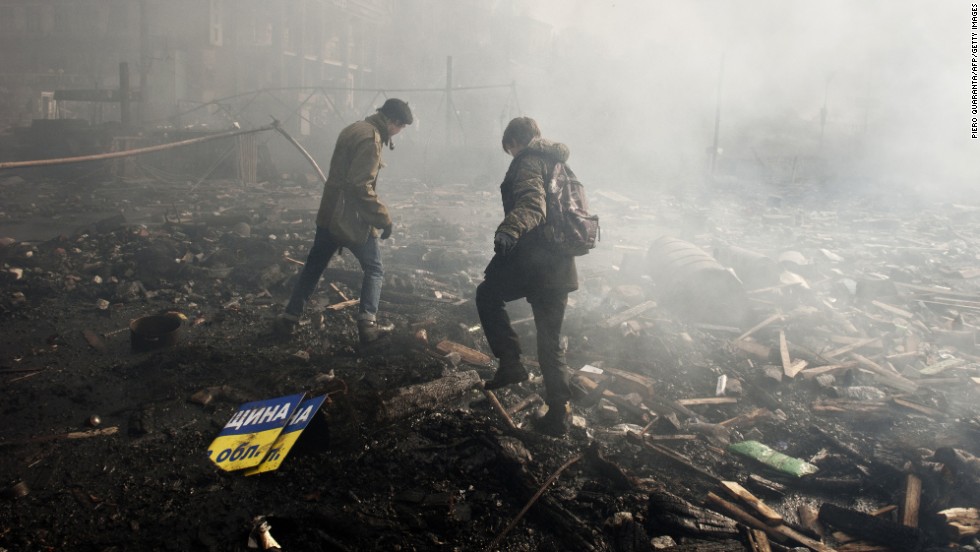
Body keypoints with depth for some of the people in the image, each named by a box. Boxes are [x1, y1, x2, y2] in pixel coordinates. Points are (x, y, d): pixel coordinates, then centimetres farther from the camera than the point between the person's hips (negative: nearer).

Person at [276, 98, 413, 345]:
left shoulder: (354, 129, 13)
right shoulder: (371, 138, -18)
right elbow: (360, 186, -26)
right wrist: (382, 218, -22)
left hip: (330, 213, 9)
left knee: (313, 267, 16)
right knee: (374, 269, 5)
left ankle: (289, 317, 20)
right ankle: (367, 323, -3)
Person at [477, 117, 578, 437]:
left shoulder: (528, 162, -6)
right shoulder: (558, 165, 22)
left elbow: (531, 203, -27)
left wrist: (510, 229, -45)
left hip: (532, 260, -8)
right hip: (560, 266, 8)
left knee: (488, 295, 18)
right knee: (551, 342, 13)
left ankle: (510, 362, 9)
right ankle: (558, 413, 14)